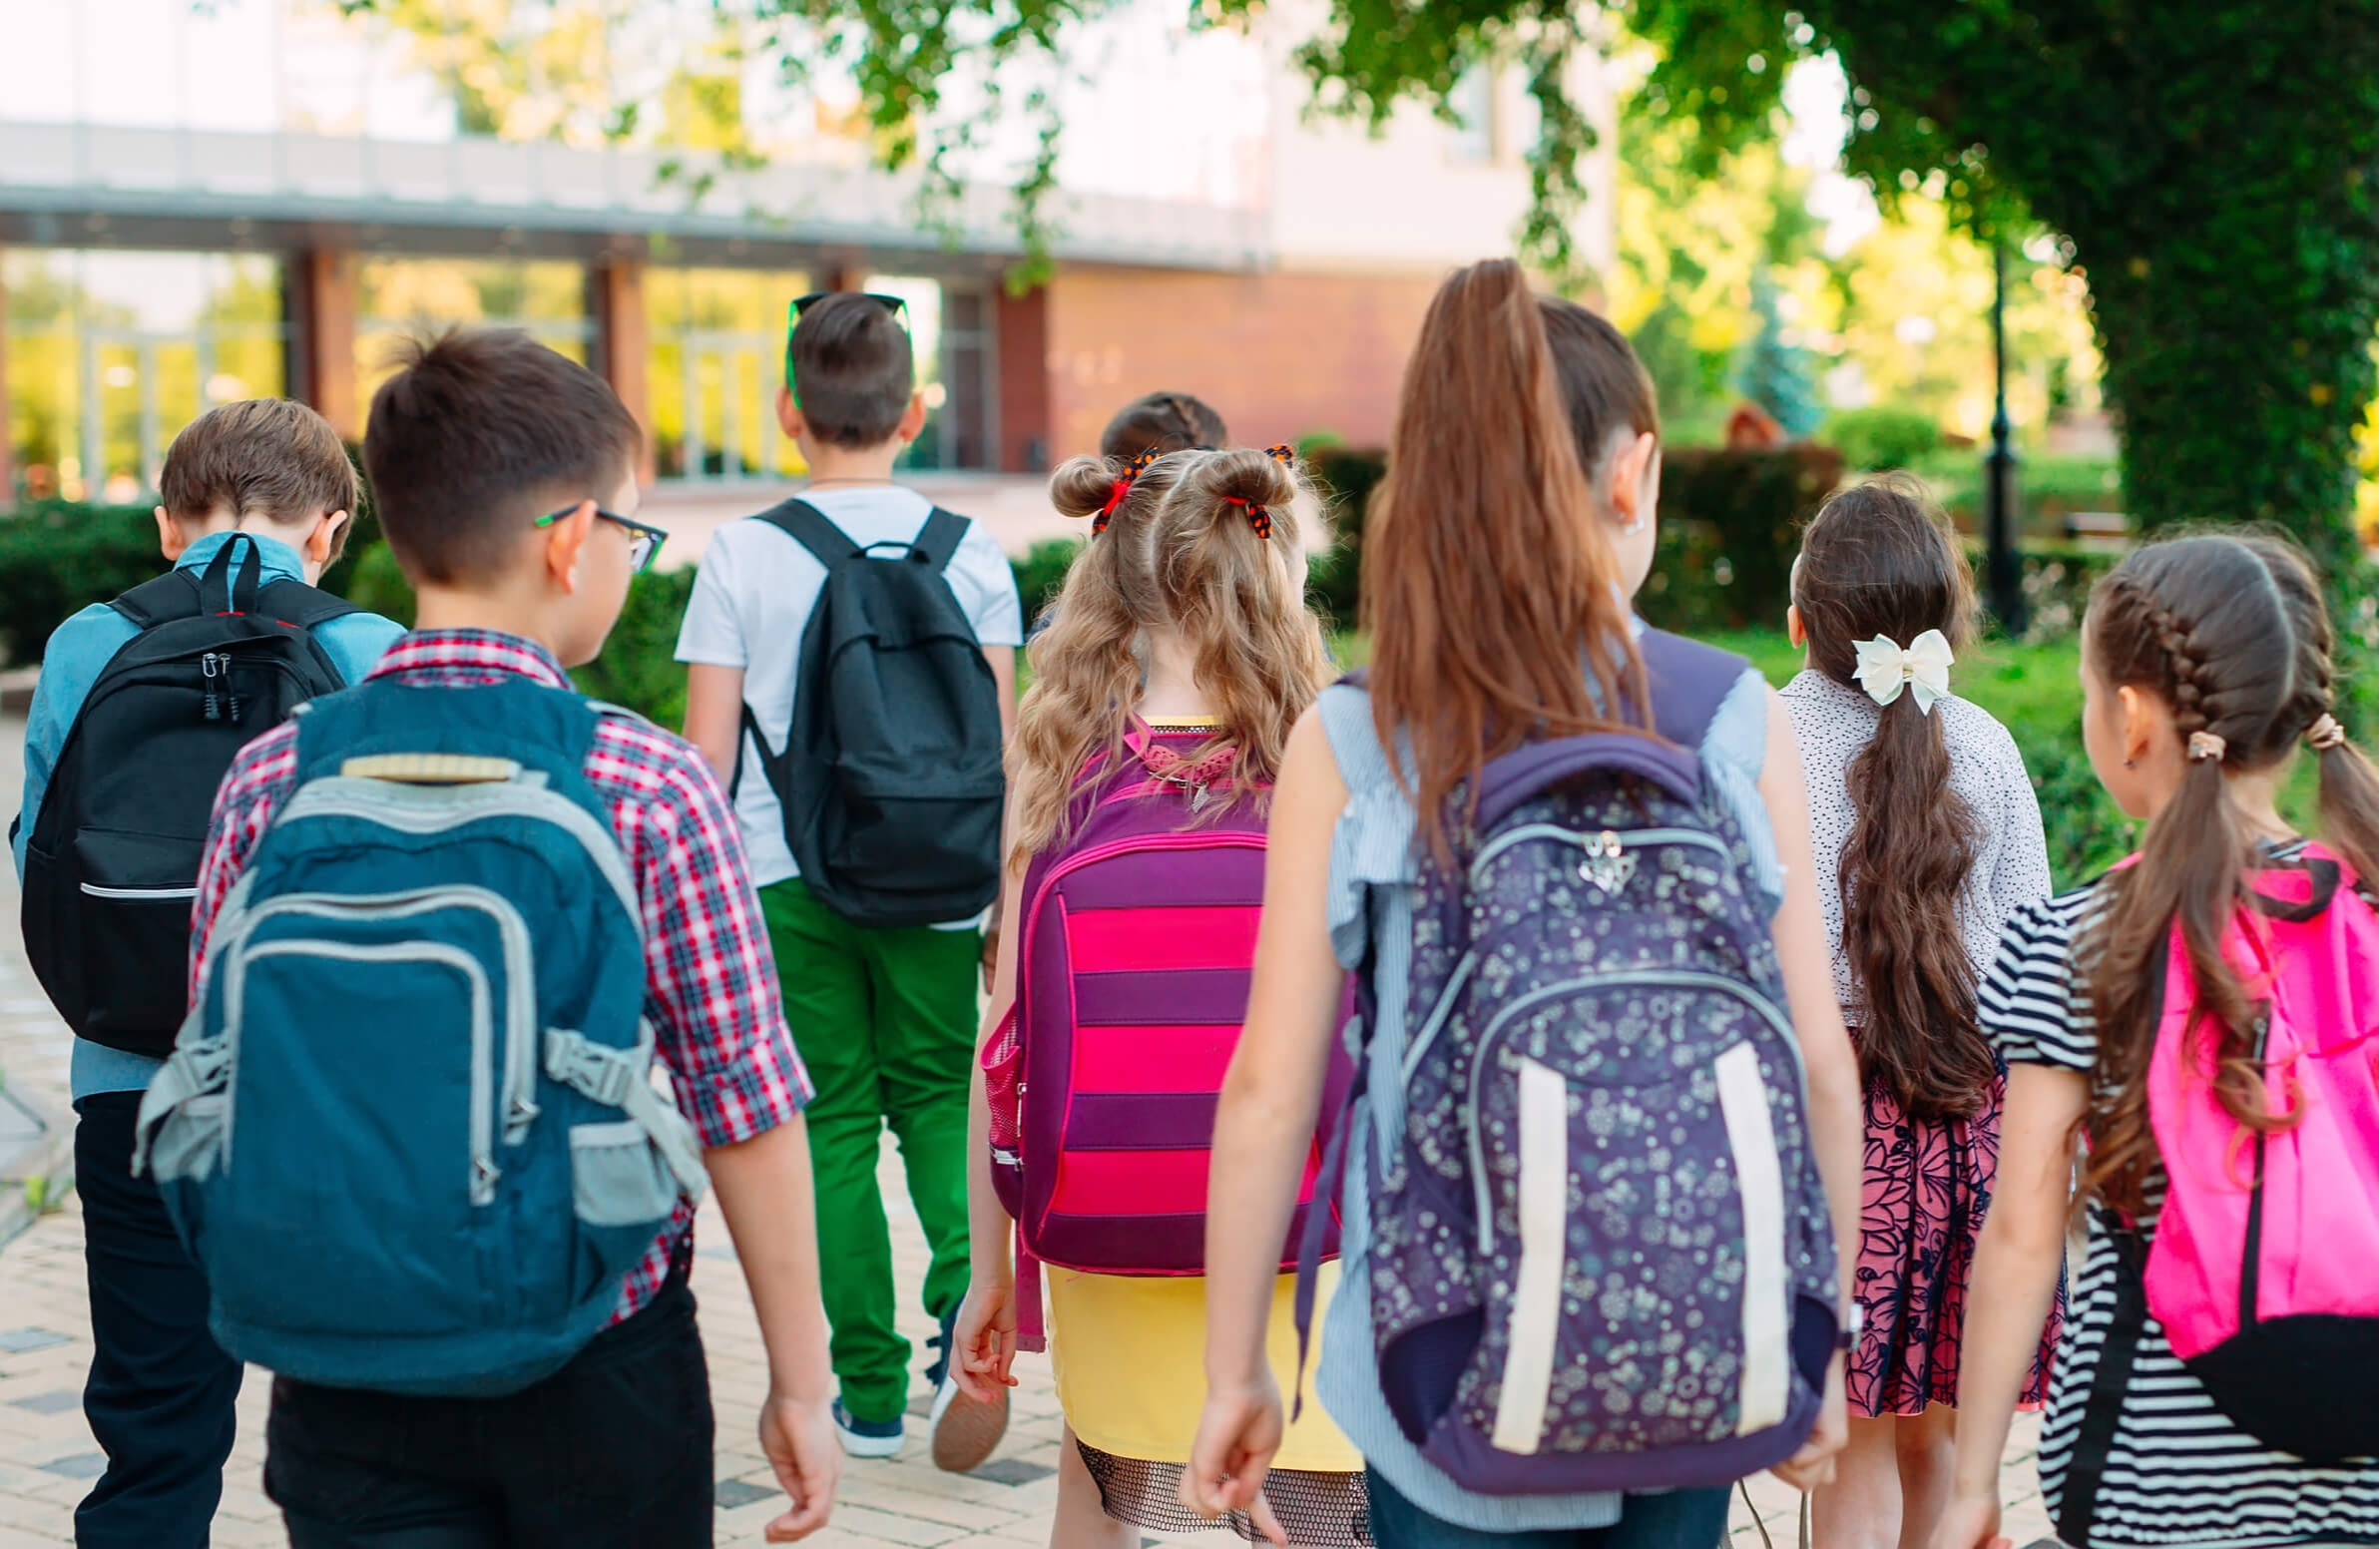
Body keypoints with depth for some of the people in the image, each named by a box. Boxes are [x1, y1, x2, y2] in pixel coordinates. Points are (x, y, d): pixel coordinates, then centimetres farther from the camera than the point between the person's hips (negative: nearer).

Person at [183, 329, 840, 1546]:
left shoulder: (271, 781, -4)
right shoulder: (650, 789, -12)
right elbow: (746, 1110, -10)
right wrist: (799, 1378, 0)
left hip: (349, 1387, 2)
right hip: (600, 1376, -2)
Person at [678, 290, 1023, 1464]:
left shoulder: (743, 555, -4)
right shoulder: (971, 555, 1)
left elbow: (707, 751, -3)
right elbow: (998, 747, 1)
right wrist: (1009, 889, 10)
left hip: (788, 878, -1)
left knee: (834, 1120, 8)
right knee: (936, 1096, 16)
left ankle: (870, 1389, 10)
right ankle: (962, 1283, -11)